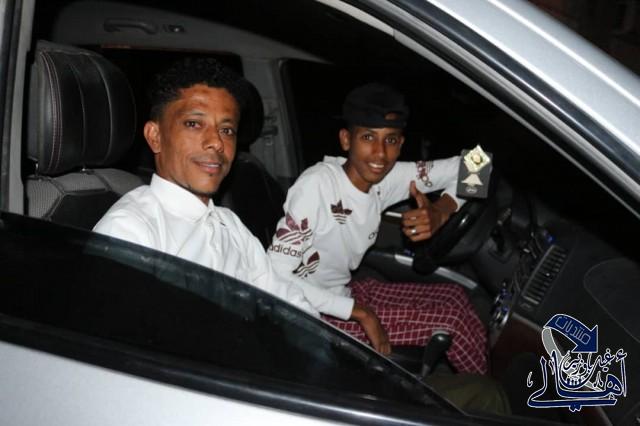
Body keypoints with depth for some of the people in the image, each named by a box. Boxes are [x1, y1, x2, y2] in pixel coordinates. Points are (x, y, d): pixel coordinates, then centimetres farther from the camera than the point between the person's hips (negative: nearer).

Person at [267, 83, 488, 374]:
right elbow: (275, 276, -31)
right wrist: (361, 313, -28)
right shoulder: (316, 185, -28)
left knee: (456, 296, 9)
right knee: (453, 317, -8)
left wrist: (439, 213, -23)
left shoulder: (385, 177, -8)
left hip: (346, 291, 8)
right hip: (312, 312, -7)